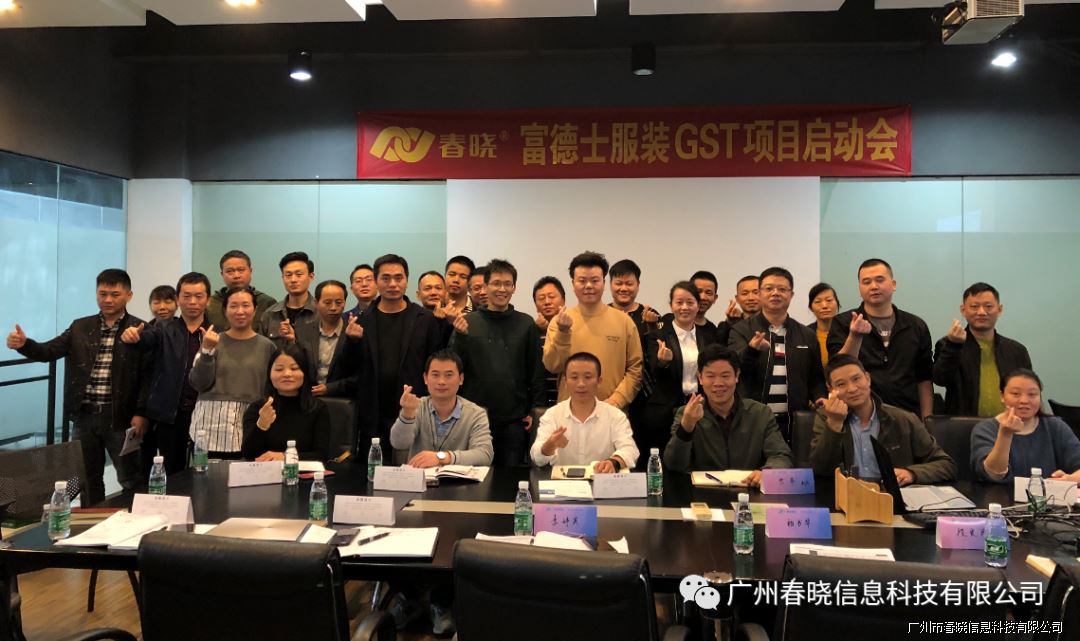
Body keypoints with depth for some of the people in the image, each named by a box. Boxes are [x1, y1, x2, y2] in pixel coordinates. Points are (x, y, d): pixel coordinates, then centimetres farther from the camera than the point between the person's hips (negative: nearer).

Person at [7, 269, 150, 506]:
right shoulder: (80, 327, 9)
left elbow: (148, 374, -9)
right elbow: (49, 351, 1)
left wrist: (141, 413, -14)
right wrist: (23, 344, -21)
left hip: (120, 417, -4)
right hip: (84, 415, 4)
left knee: (130, 480, 6)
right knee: (87, 479, 16)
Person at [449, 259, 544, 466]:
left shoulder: (526, 323, 4)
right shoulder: (468, 322, 4)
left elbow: (537, 370, 5)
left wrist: (535, 410, 0)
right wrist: (460, 336, -13)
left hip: (515, 420, 0)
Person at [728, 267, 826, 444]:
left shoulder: (806, 336, 12)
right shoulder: (741, 331, 2)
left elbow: (816, 378, 18)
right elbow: (734, 366, -15)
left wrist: (820, 398, -2)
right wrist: (752, 349, -35)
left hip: (794, 423, 2)